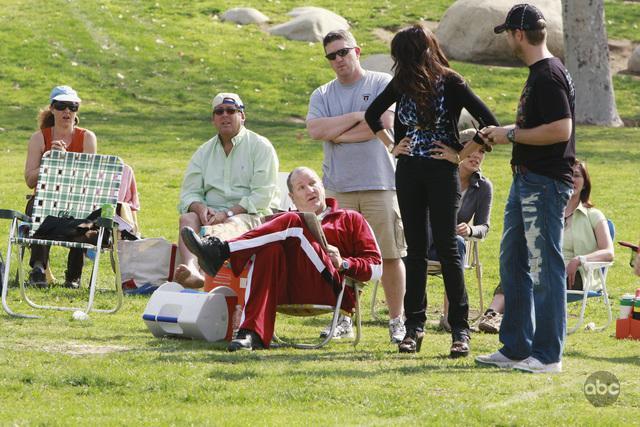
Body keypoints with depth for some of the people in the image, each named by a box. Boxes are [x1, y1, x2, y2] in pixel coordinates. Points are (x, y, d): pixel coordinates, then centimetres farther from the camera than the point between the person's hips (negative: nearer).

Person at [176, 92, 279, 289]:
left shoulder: (260, 146, 5)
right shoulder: (204, 151, 21)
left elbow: (262, 195, -5)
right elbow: (189, 193, 15)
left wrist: (227, 213, -17)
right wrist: (200, 208, -11)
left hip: (249, 215, -5)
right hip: (212, 213, 5)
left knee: (230, 227, -39)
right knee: (187, 218, -28)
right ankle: (191, 269, -58)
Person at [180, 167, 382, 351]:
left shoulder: (350, 219, 24)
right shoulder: (285, 221, 32)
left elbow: (375, 268, 13)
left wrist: (343, 264, -3)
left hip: (331, 289, -3)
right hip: (288, 292, 3)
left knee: (293, 226, -21)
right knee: (270, 249, -31)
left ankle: (222, 251, -27)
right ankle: (252, 334, -43)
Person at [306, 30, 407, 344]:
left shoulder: (382, 84, 4)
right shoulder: (322, 95, 14)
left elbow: (385, 122, -11)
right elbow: (315, 130, -3)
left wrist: (338, 134, -4)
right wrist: (356, 117, -7)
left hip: (380, 184, -3)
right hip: (338, 188, 3)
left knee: (391, 255, -2)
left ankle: (397, 320, 5)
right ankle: (343, 320, 8)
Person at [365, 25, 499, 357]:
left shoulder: (450, 84, -10)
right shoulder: (402, 84, 5)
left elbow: (489, 123, -15)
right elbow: (372, 114, 22)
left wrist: (462, 154, -12)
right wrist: (391, 144, 12)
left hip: (442, 172, -5)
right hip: (409, 171, 5)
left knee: (446, 249, -6)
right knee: (415, 248, 7)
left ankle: (460, 329, -3)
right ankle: (414, 326, 11)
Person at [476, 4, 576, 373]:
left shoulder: (549, 76, -17)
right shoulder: (539, 73, 14)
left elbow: (561, 130, -25)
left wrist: (512, 135, -16)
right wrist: (502, 134, 16)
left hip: (545, 184, -11)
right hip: (526, 180, 11)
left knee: (546, 268, -6)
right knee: (513, 263, 15)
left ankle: (548, 355, -2)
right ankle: (516, 349, 22)